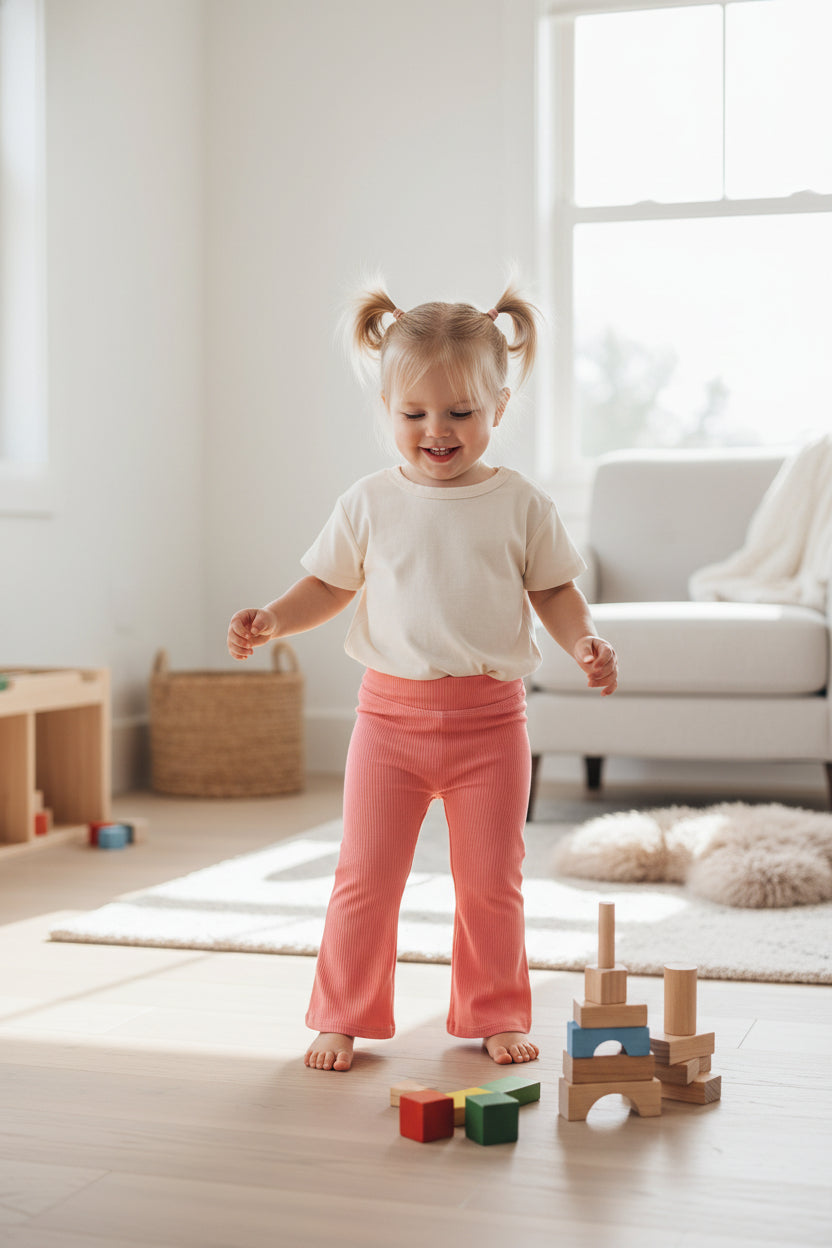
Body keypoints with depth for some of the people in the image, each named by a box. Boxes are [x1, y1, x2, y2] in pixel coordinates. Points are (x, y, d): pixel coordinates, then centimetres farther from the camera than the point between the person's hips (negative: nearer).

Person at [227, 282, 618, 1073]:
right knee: (365, 875, 3)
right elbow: (329, 585, 9)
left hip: (488, 716, 0)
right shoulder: (370, 503, 2)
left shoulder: (521, 505, 1)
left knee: (492, 880, 9)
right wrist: (272, 619, -7)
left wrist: (585, 642, -11)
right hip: (391, 710, 0)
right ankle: (342, 1017, 18)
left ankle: (494, 1015, 26)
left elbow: (553, 590, 7)